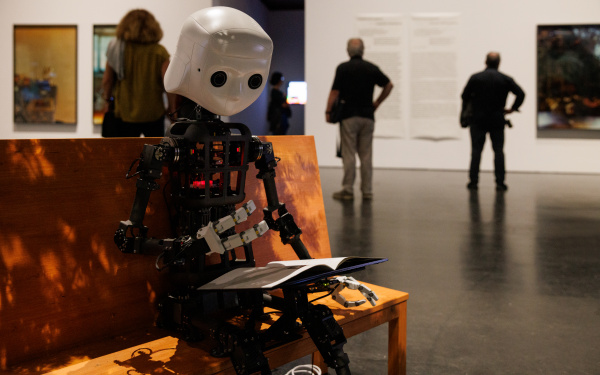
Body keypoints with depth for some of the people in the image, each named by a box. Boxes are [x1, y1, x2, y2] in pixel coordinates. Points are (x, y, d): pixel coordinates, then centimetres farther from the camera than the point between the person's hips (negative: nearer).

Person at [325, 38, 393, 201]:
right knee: (366, 155, 7)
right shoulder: (372, 68, 7)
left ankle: (347, 190, 1)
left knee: (349, 155, -1)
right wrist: (377, 103, 17)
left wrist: (328, 111, -1)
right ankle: (367, 190, 9)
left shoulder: (343, 68, -4)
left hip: (349, 116, -3)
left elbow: (335, 92, -9)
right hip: (368, 116, 3)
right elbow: (389, 85, 11)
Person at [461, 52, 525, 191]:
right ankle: (500, 182, 1)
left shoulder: (475, 78, -2)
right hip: (497, 120, 1)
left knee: (476, 150, 3)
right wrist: (513, 108, 5)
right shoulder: (506, 79, 0)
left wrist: (465, 112, 14)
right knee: (499, 151, 4)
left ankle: (473, 181, 3)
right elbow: (520, 94, -5)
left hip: (478, 119, 0)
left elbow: (465, 96, -2)